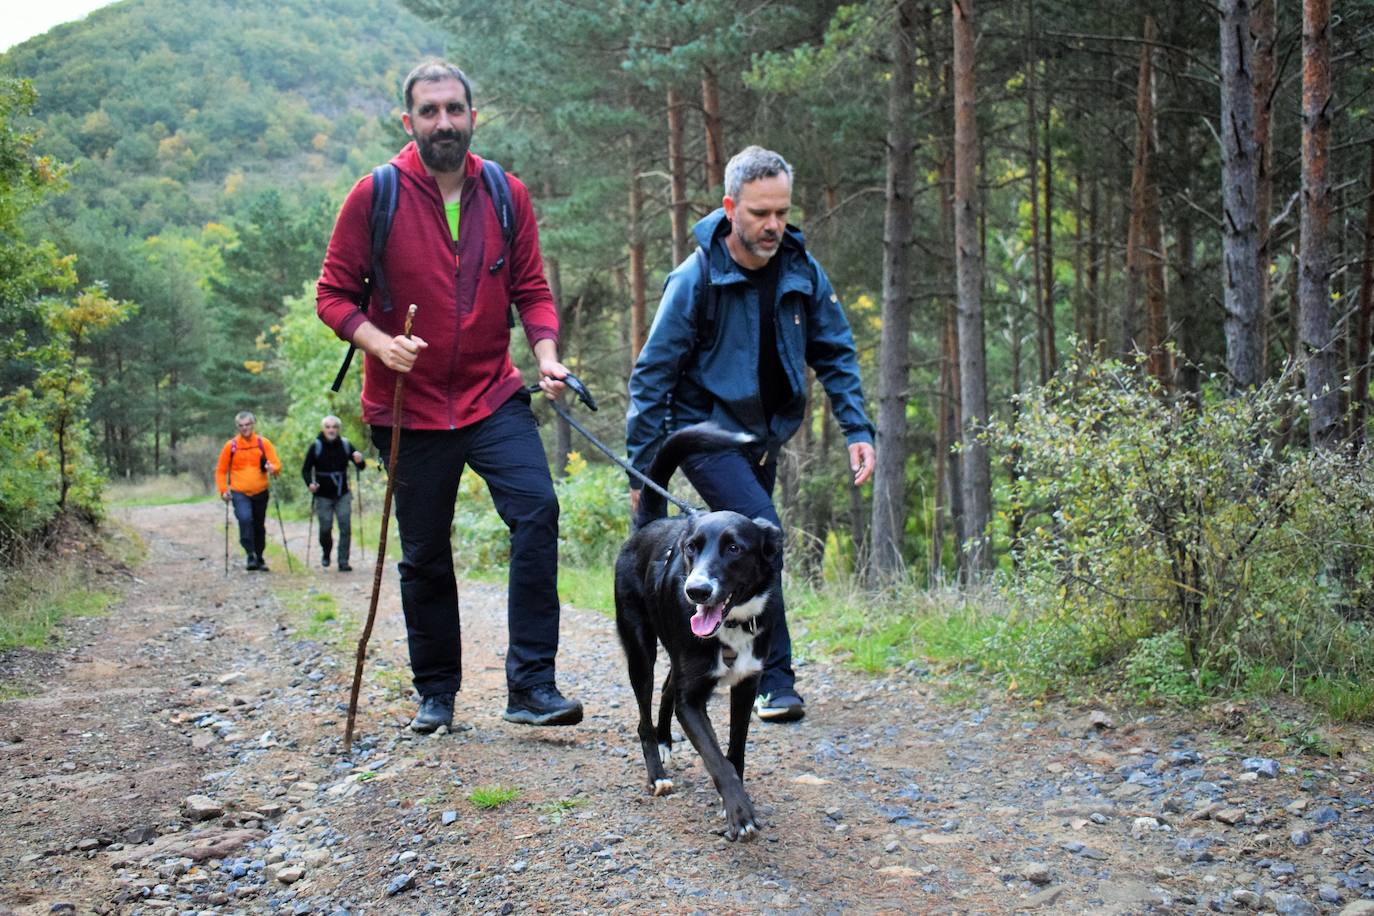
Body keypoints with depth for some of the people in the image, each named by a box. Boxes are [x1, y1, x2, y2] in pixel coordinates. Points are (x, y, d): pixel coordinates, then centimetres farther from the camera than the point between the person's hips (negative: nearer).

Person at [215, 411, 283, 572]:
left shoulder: (263, 443, 2)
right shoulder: (231, 446, 0)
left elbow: (277, 464, -1)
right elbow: (221, 470, 7)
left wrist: (272, 468, -24)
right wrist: (223, 490, -6)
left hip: (260, 492, 2)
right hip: (240, 493, -2)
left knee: (259, 526, 12)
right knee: (245, 518, -27)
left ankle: (259, 558, 28)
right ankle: (251, 555, -20)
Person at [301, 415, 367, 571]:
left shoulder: (345, 445, 2)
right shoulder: (316, 447, -2)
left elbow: (361, 467, 5)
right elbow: (306, 469, 3)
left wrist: (359, 461, -19)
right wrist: (310, 483, -16)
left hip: (342, 495, 1)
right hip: (323, 496, -1)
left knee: (346, 527, -8)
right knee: (325, 528, 1)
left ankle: (343, 561, -2)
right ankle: (326, 554, 30)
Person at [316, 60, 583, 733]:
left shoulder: (506, 196, 3)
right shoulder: (375, 196, -5)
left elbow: (531, 290, 8)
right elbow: (333, 295, -3)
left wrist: (546, 356, -10)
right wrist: (380, 343, -20)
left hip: (494, 398, 1)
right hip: (410, 406, -1)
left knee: (536, 508, -20)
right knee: (424, 555, 8)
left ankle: (531, 684, -15)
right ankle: (436, 690, 27)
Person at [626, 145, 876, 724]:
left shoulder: (802, 272, -3)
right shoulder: (696, 279, -17)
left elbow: (835, 355, 6)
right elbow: (652, 374, -13)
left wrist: (857, 429, -7)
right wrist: (641, 467, -14)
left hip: (763, 437, 6)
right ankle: (775, 683, -16)